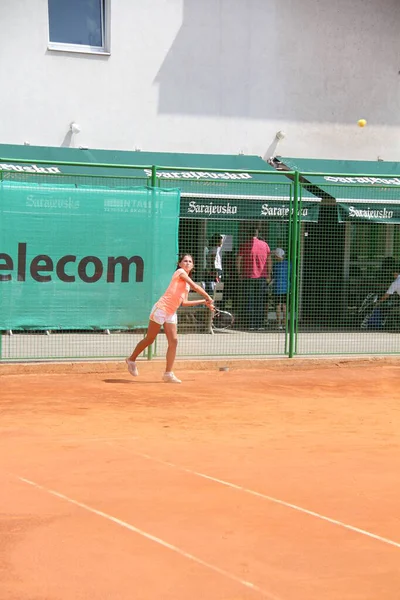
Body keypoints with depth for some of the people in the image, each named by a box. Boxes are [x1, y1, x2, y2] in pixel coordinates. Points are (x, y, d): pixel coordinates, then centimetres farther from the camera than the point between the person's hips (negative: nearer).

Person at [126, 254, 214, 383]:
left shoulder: (187, 283, 18)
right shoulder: (180, 272, -6)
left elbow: (184, 302, 18)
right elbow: (195, 287, -15)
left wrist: (203, 302, 17)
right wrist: (208, 297, -7)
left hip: (171, 313, 8)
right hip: (161, 308, -8)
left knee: (173, 341, -3)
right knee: (149, 339, 2)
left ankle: (168, 374, -1)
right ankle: (131, 359, 24)